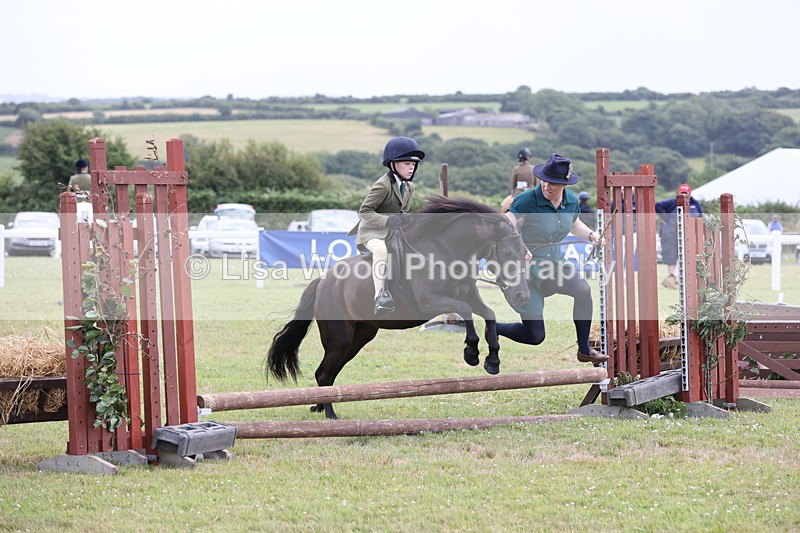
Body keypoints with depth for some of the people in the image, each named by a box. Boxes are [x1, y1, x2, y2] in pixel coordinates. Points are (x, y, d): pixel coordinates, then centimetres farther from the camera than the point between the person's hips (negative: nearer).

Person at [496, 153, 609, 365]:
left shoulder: (571, 201, -1)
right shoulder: (526, 201, -21)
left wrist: (591, 234, 3)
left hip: (553, 266, 5)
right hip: (526, 270, -5)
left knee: (583, 289, -26)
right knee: (535, 336, -3)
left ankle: (584, 350, -12)